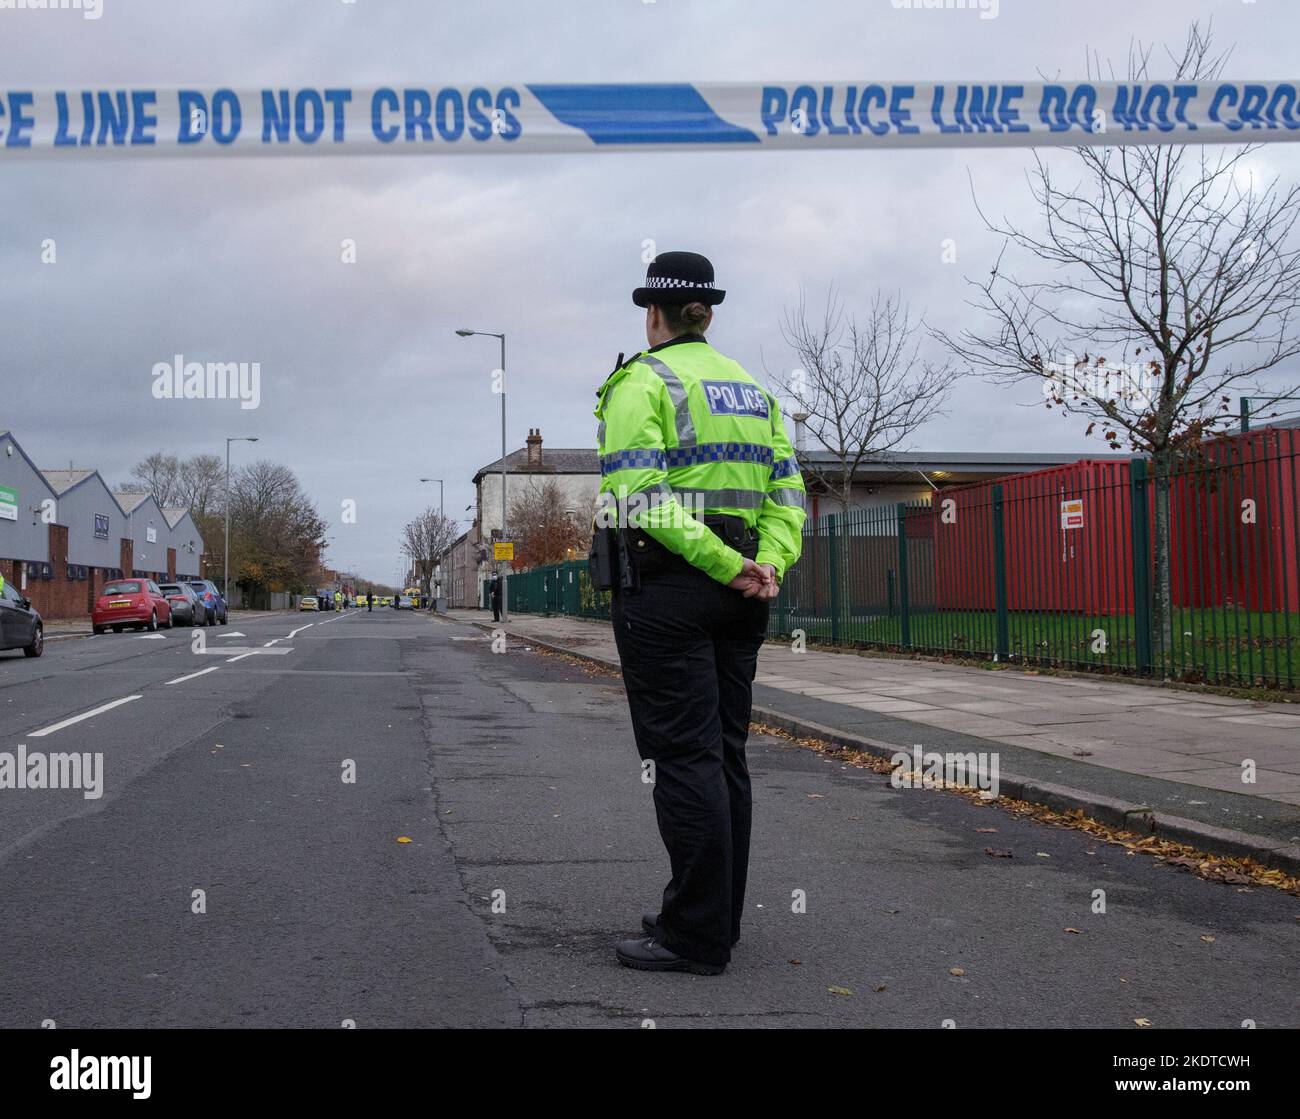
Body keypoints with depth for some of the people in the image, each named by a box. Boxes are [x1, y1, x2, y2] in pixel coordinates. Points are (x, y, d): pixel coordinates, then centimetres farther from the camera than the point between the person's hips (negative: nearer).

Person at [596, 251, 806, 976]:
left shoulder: (641, 382, -5)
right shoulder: (751, 386, 17)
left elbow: (640, 498, -18)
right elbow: (788, 492, 9)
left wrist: (729, 566, -20)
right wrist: (767, 563, -6)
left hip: (666, 588, -7)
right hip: (738, 595, 7)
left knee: (684, 757, -4)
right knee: (725, 753, 12)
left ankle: (698, 937, 0)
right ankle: (718, 915, 22)